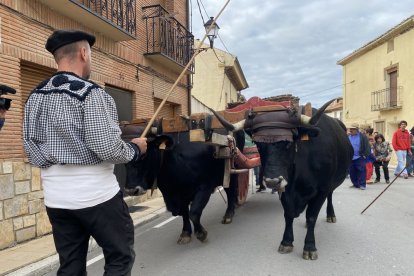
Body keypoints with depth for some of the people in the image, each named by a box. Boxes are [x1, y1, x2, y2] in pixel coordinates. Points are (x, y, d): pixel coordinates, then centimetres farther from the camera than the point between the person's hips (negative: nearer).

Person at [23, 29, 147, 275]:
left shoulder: (36, 97, 7)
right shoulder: (91, 93, -15)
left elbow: (31, 148, 10)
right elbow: (108, 149, -19)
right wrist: (135, 149, -2)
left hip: (55, 198, 7)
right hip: (97, 195, -7)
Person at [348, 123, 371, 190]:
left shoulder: (363, 136, -4)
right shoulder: (348, 137, 8)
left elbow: (367, 147, -5)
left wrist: (365, 155, -11)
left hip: (359, 158, -4)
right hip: (350, 158, 5)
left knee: (361, 171, -3)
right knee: (352, 172, 9)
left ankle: (362, 184, 4)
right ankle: (355, 184, 20)